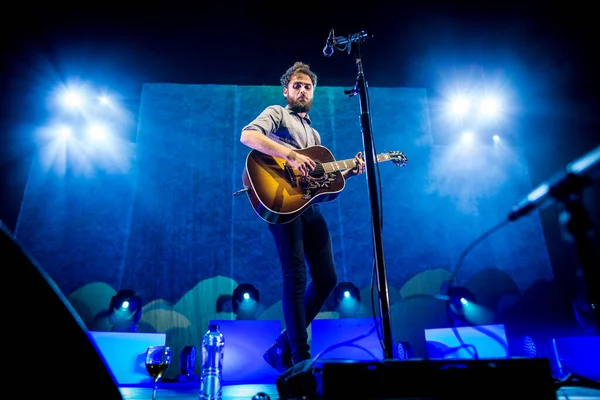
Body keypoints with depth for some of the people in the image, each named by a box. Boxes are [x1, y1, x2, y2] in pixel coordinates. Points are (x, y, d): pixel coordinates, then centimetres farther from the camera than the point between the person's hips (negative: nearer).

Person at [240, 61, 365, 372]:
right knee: (296, 277, -12)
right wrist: (290, 154, -22)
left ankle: (283, 348, 14)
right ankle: (301, 357, -1)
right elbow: (247, 135, -14)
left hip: (309, 204, 8)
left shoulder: (314, 134, 30)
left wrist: (348, 172, 8)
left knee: (326, 278, 3)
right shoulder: (276, 113, 9)